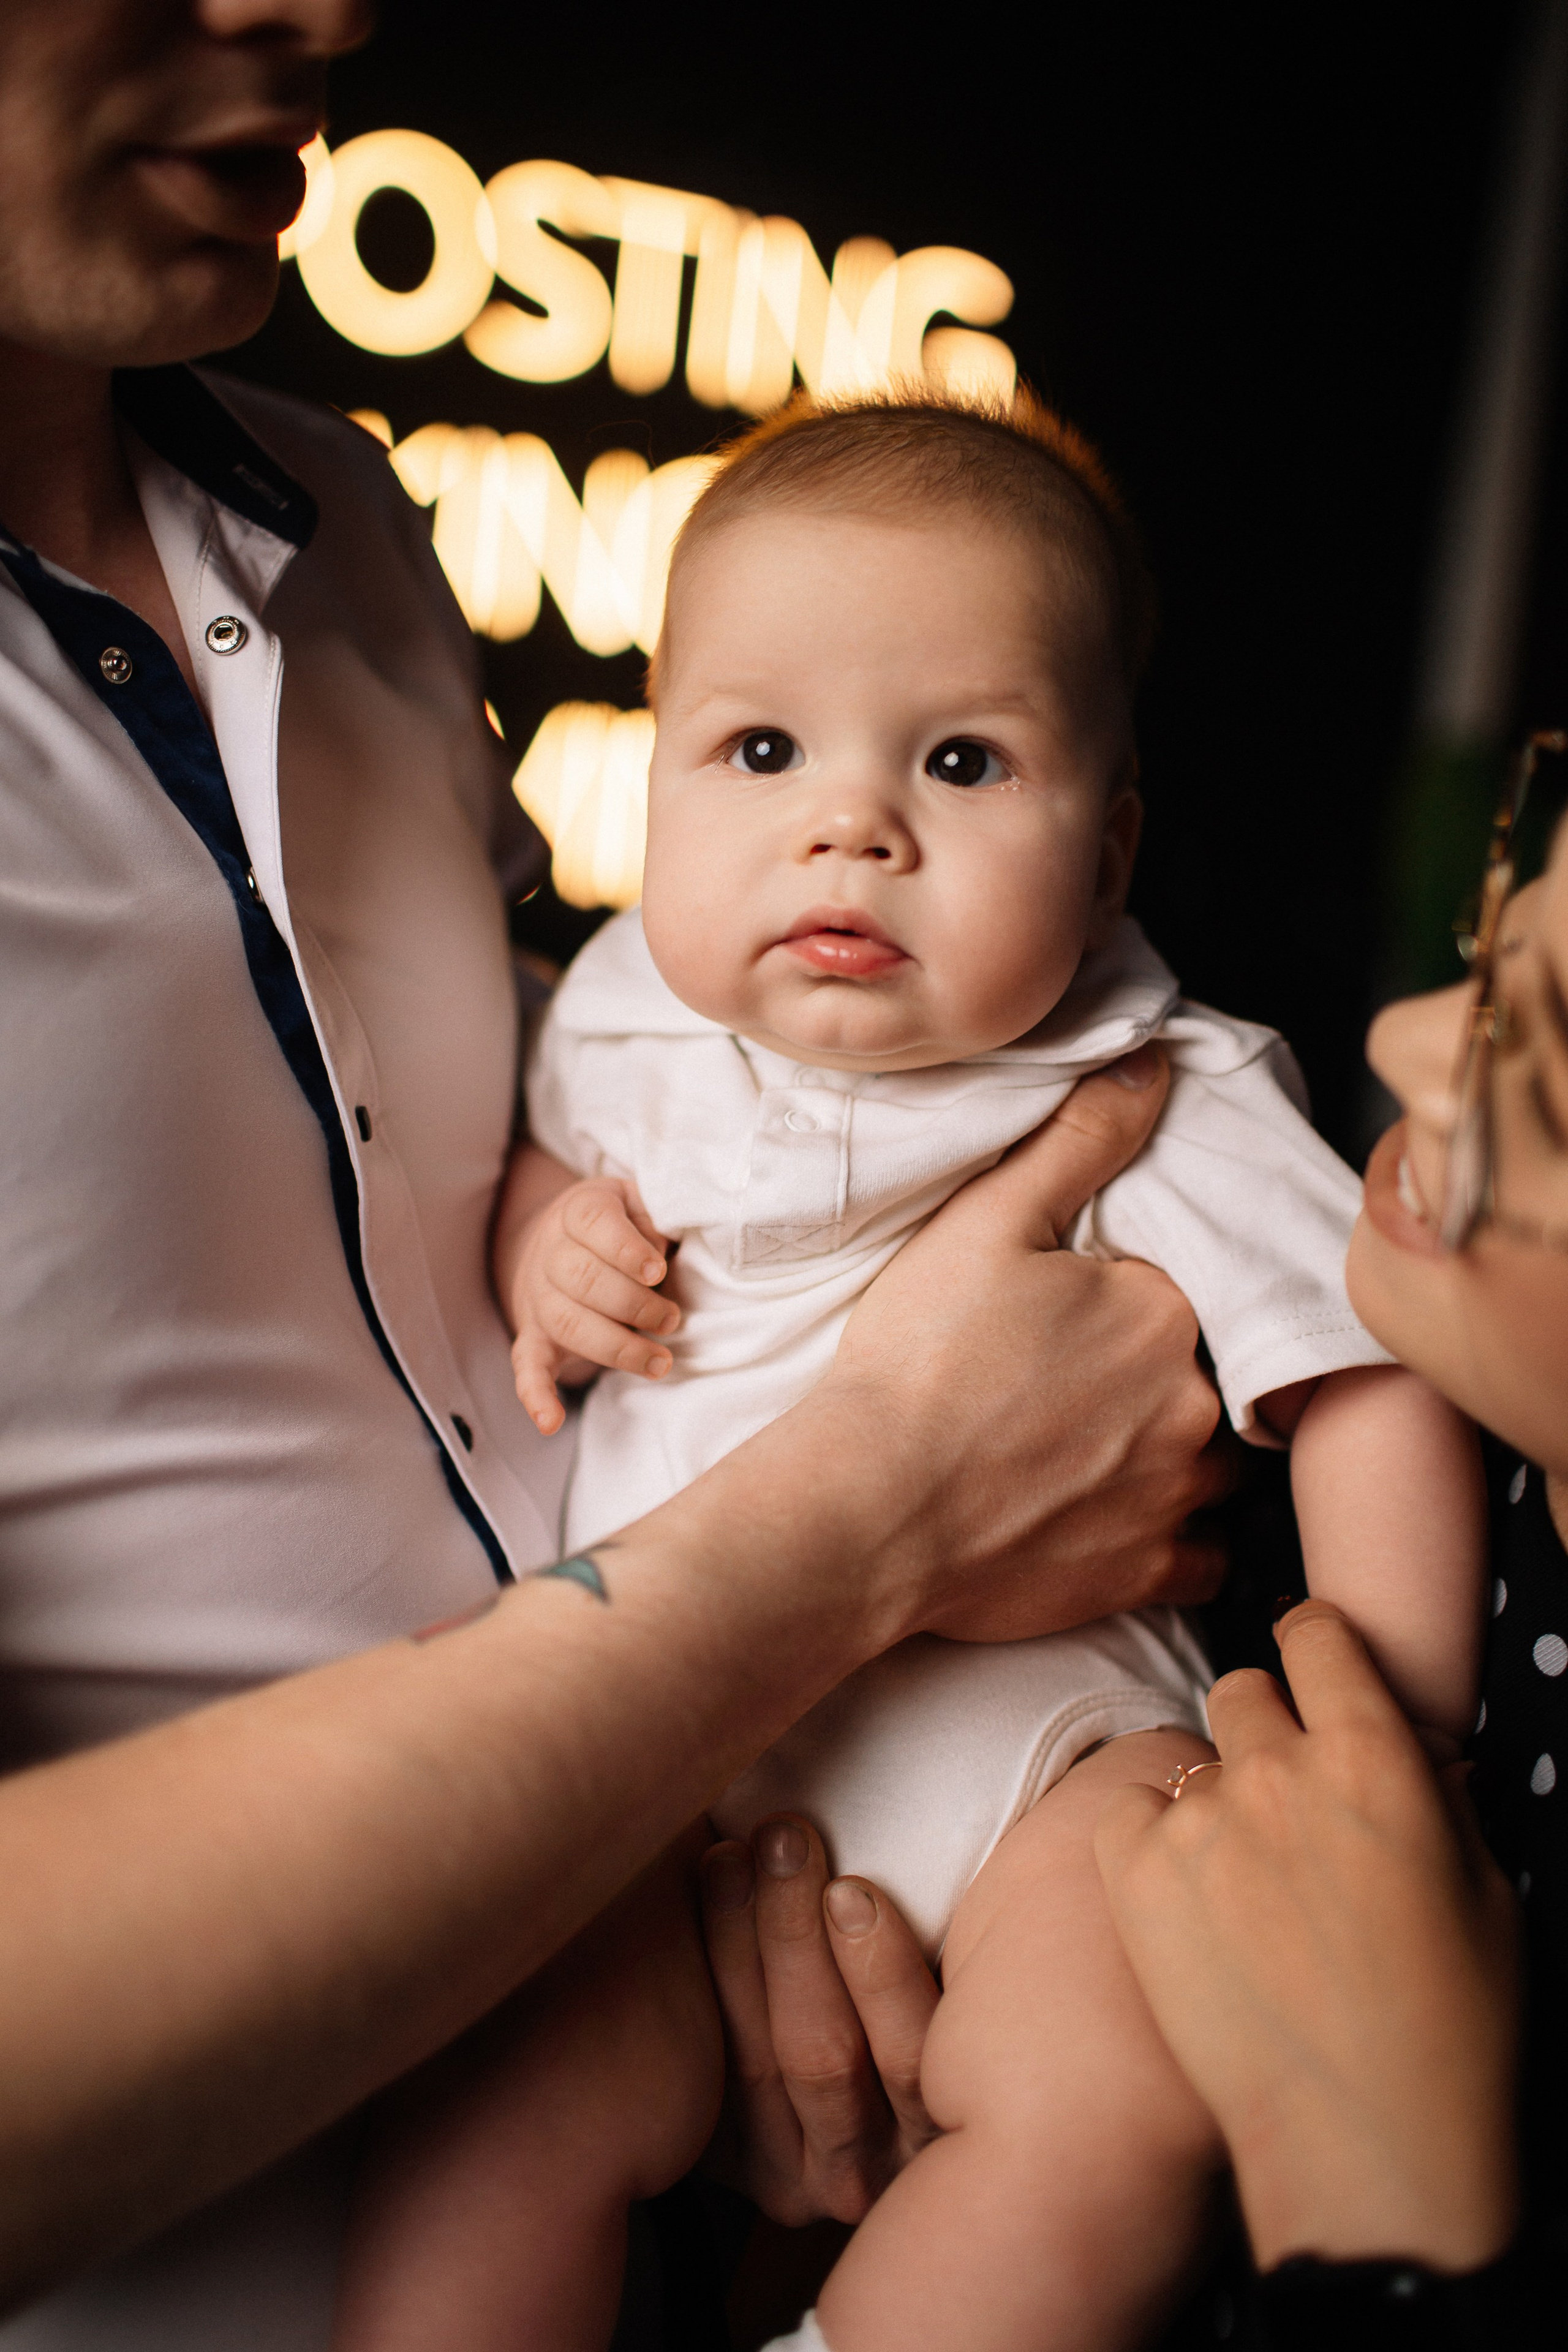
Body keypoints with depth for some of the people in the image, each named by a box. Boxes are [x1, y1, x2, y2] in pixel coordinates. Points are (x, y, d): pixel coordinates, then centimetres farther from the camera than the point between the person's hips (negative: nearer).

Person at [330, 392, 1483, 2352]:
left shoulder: (1164, 1111, -12)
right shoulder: (634, 1013, 1)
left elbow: (1369, 1379, -8)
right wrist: (545, 1238, -1)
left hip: (1028, 1694, -2)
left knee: (1114, 2119, -26)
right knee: (493, 2131, -17)